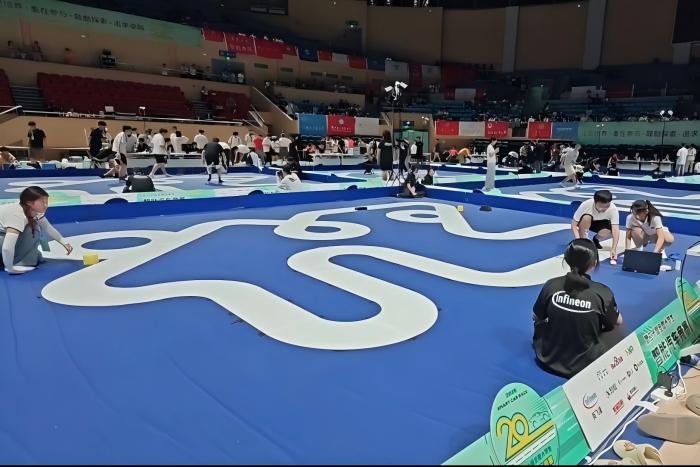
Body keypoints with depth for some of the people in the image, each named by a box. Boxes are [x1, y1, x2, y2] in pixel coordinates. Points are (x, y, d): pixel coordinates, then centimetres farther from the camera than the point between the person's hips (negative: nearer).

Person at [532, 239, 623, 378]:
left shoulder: (551, 285, -13)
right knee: (617, 330, 20)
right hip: (585, 364, -2)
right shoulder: (602, 293, -18)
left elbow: (536, 317, 4)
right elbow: (617, 322, 3)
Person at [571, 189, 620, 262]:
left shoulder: (613, 209, -32)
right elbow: (574, 224, -30)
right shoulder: (586, 205, -34)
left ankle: (596, 239, 3)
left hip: (600, 224, 1)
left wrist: (614, 249, -49)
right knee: (587, 217, -36)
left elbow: (615, 230, -38)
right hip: (586, 222, -1)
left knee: (610, 231, -32)